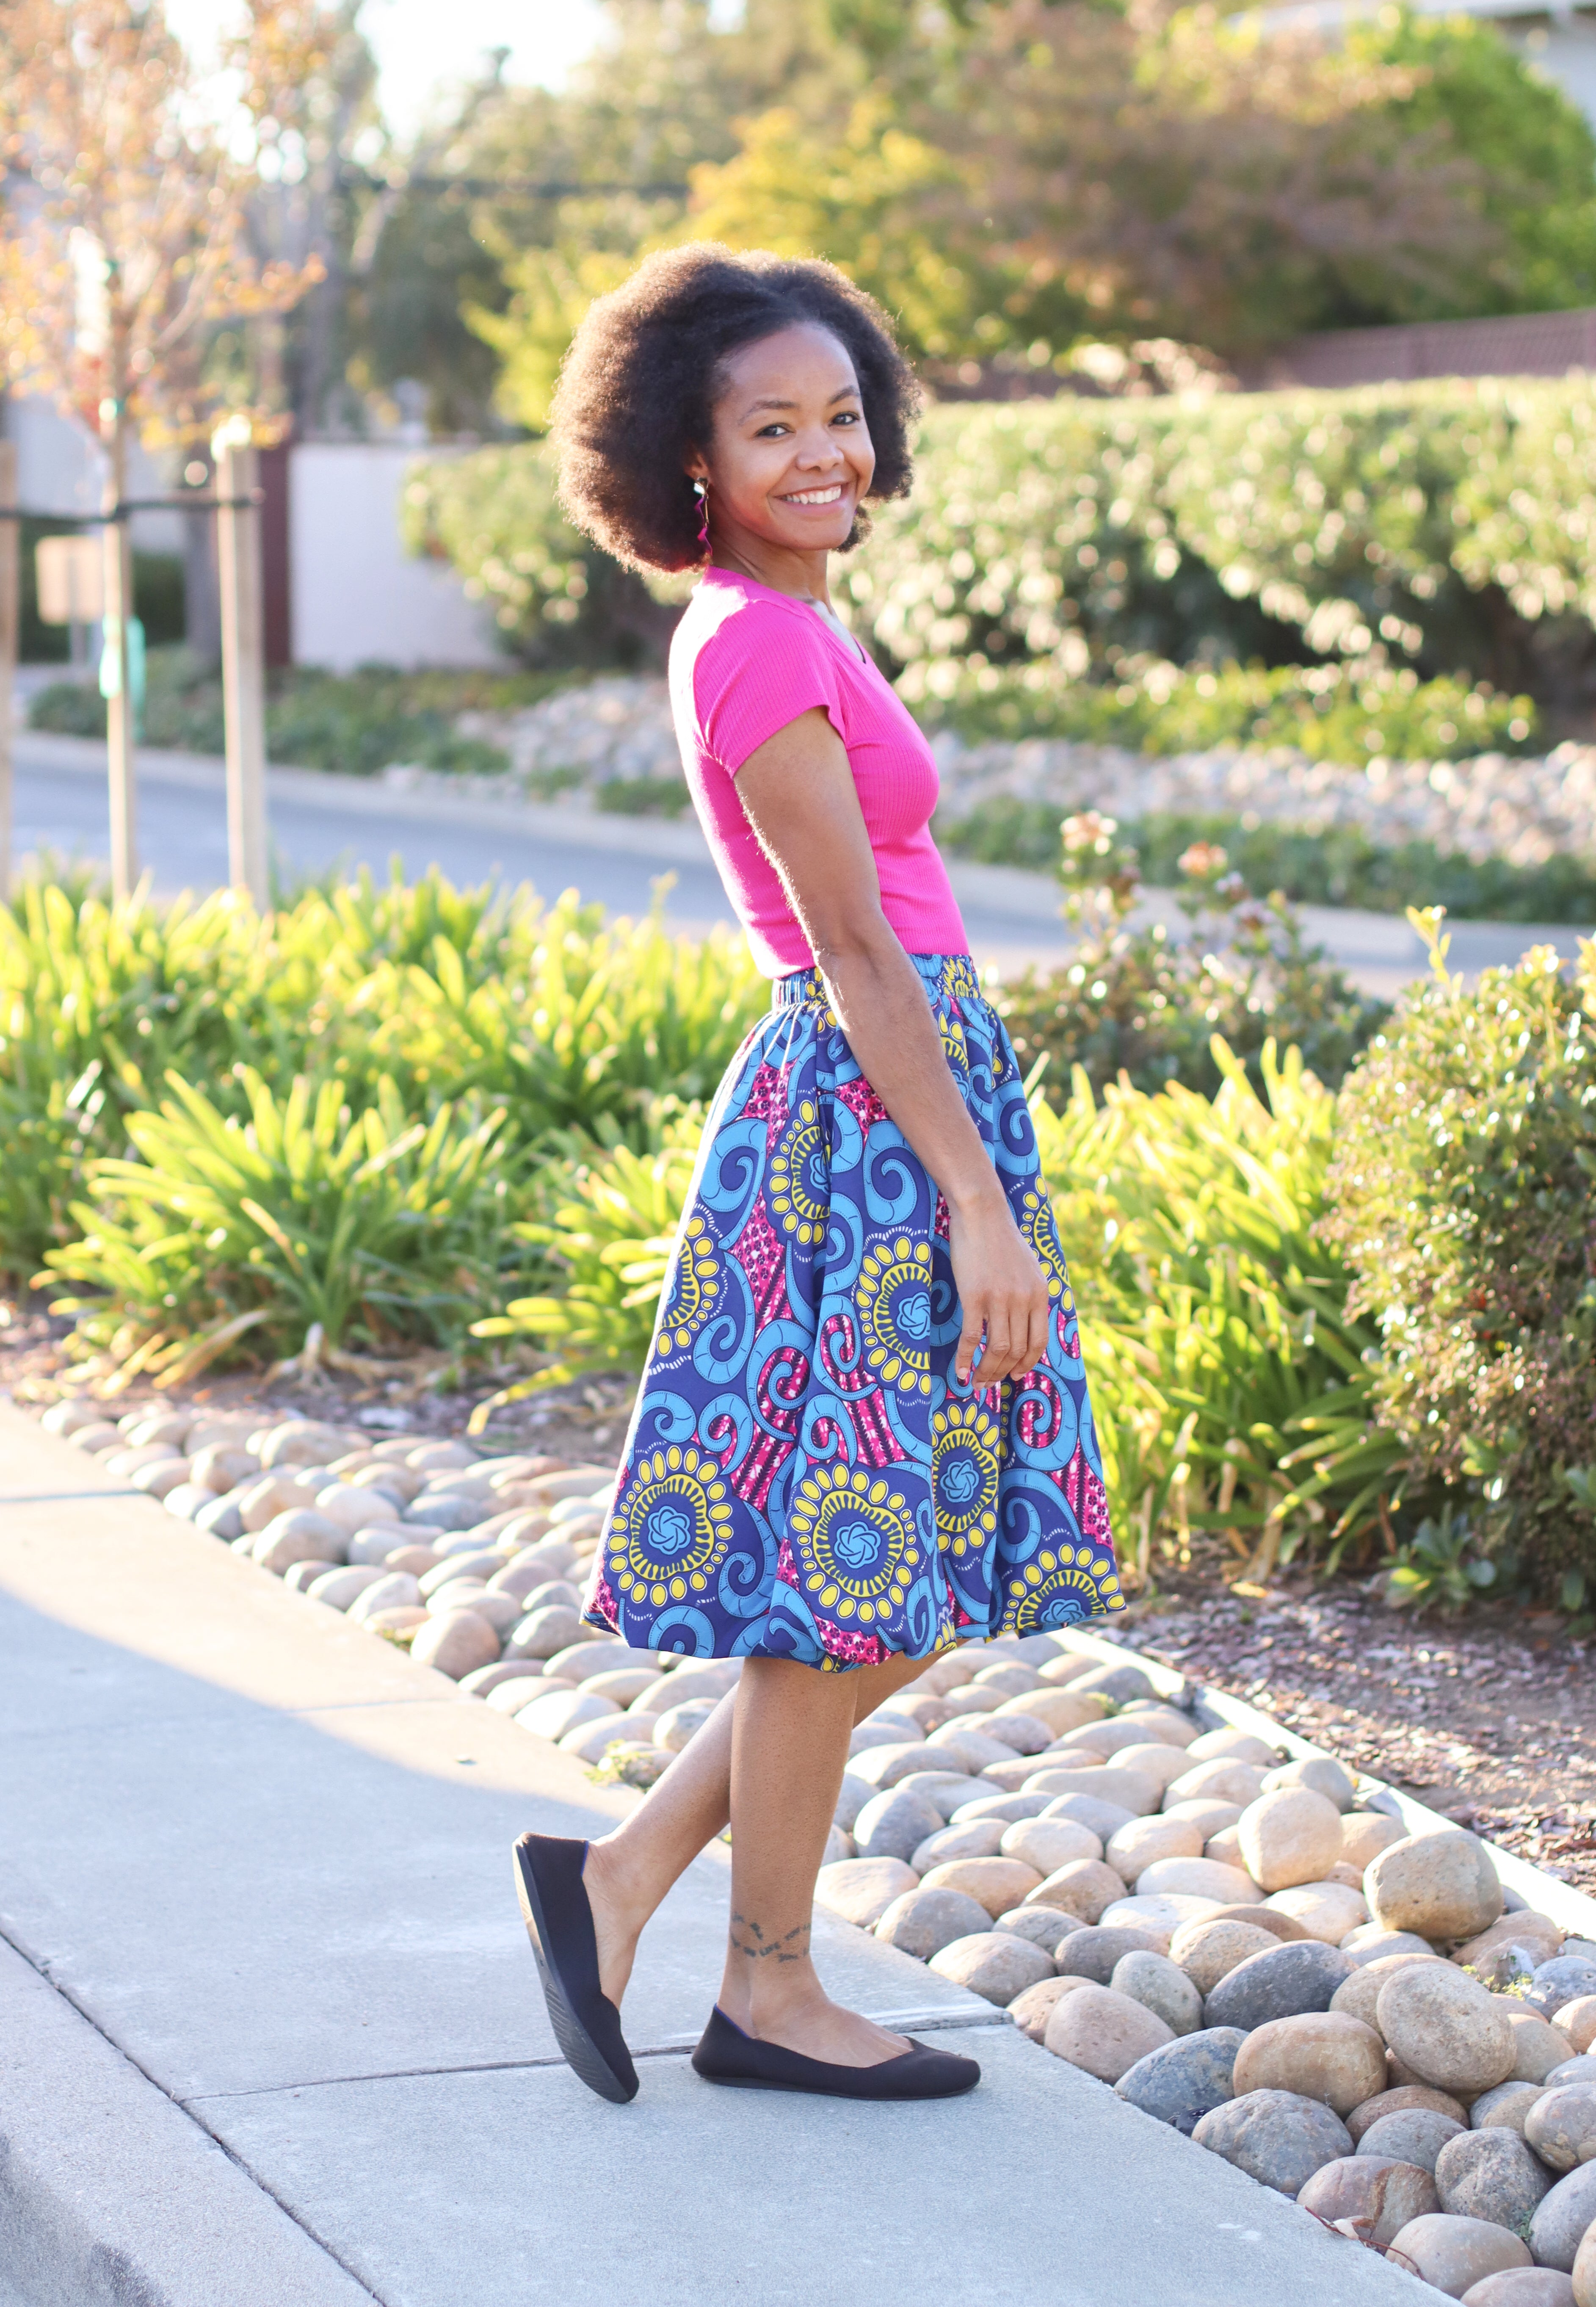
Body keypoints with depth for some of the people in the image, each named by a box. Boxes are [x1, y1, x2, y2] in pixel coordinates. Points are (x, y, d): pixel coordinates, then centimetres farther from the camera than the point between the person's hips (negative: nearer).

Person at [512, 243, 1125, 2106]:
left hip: (891, 1109, 10)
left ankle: (618, 1881, 18)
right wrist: (980, 1204, -17)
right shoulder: (759, 644, -15)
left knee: (899, 1581, 12)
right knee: (846, 1586, 0)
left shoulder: (785, 627, 15)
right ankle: (770, 1991, 13)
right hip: (861, 1122, -10)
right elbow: (856, 952, -18)